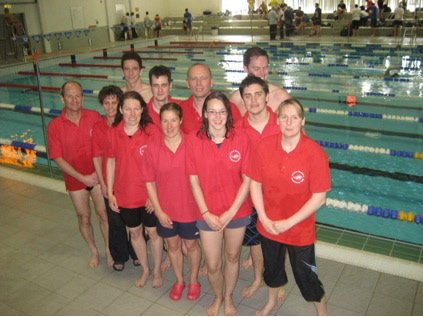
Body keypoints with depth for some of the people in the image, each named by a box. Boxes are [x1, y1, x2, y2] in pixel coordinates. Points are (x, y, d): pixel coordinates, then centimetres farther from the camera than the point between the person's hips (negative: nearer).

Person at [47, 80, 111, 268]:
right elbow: (58, 159, -10)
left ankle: (109, 250, 30)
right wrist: (82, 177, -15)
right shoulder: (55, 126, -11)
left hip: (97, 177, 0)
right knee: (84, 217, 15)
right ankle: (94, 251, 36)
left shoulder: (94, 117, -9)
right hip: (75, 181, 0)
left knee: (104, 214, 8)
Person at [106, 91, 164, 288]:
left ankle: (157, 270, 37)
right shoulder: (114, 133, -6)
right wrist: (110, 192, 4)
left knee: (153, 232, 14)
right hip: (125, 194, 3)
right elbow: (111, 162, 4)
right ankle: (145, 269, 41)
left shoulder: (152, 131, -16)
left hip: (149, 194, -3)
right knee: (134, 232, 19)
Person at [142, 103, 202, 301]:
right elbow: (149, 182, -5)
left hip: (189, 207, -2)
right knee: (172, 245, 20)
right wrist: (158, 210, -7)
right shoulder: (152, 147, -11)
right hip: (165, 209, 2)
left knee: (191, 244, 18)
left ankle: (194, 281, 43)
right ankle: (179, 281, 45)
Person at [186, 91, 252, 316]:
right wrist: (206, 214, -11)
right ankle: (217, 297, 44)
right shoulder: (194, 141, -11)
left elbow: (247, 180, -9)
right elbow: (194, 181, -7)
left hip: (236, 212, 0)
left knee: (232, 257, 20)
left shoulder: (240, 139, -12)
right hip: (208, 214, 0)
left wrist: (230, 212, -13)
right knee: (212, 265, 12)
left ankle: (229, 297, 47)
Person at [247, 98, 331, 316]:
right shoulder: (264, 146, -11)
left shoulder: (315, 153, -20)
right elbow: (255, 184, -3)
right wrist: (264, 218, -10)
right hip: (268, 225, 3)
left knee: (305, 275, 12)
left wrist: (289, 222, -17)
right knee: (271, 266, 26)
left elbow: (319, 198, -17)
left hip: (300, 229, -3)